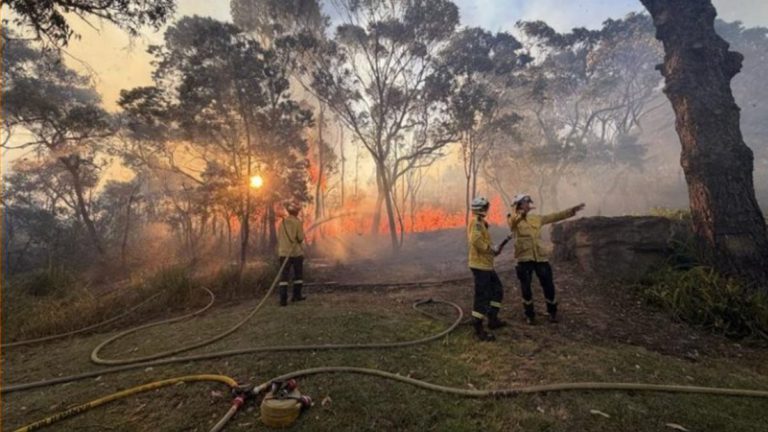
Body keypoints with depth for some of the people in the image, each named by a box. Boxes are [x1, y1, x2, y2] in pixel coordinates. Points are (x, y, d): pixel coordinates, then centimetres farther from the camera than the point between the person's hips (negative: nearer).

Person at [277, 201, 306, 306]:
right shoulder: (297, 222, -9)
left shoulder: (282, 222, 6)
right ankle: (296, 295, 20)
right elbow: (301, 238, -13)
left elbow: (279, 238, 11)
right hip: (296, 252, -3)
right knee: (298, 274, 14)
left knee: (284, 276, 2)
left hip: (283, 253, 4)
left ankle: (283, 299, -4)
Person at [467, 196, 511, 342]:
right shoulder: (476, 222, -16)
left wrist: (493, 249, 5)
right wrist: (492, 249, -19)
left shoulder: (480, 222, 18)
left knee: (497, 290, 20)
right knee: (482, 296, -6)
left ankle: (493, 319, 31)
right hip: (480, 265, -11)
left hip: (486, 264, 11)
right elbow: (476, 240, -31)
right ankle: (478, 329, 3)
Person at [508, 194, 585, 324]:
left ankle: (552, 312, 33)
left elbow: (554, 217, 18)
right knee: (526, 288, 4)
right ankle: (530, 315, 23)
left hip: (540, 257, 5)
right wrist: (523, 211, -47)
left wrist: (571, 211, 13)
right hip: (524, 258, -4)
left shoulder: (536, 218, 14)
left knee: (548, 285, 11)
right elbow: (514, 219, -27)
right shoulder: (514, 220, -3)